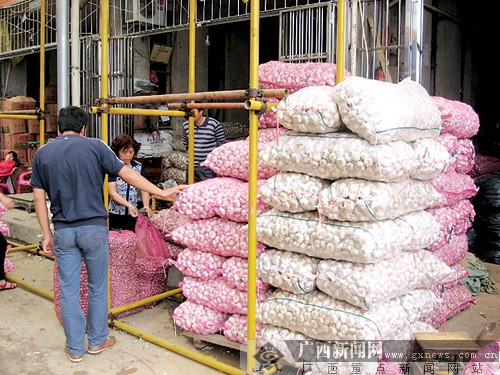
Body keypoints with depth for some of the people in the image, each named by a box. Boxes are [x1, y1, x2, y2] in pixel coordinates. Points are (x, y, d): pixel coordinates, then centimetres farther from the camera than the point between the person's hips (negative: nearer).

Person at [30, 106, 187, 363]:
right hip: (94, 228, -2)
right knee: (97, 287, 14)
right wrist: (162, 192, -2)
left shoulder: (42, 153, 5)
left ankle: (75, 348, 21)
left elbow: (39, 197, 4)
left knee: (68, 291, 11)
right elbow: (126, 174, -6)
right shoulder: (95, 146, -3)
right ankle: (97, 340, 27)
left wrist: (46, 233, 11)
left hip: (63, 231, 2)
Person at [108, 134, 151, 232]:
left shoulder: (139, 167, 4)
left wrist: (146, 207, -18)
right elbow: (112, 193, -12)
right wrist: (129, 205, -25)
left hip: (133, 214, 3)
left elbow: (144, 189, -1)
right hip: (116, 214, -3)